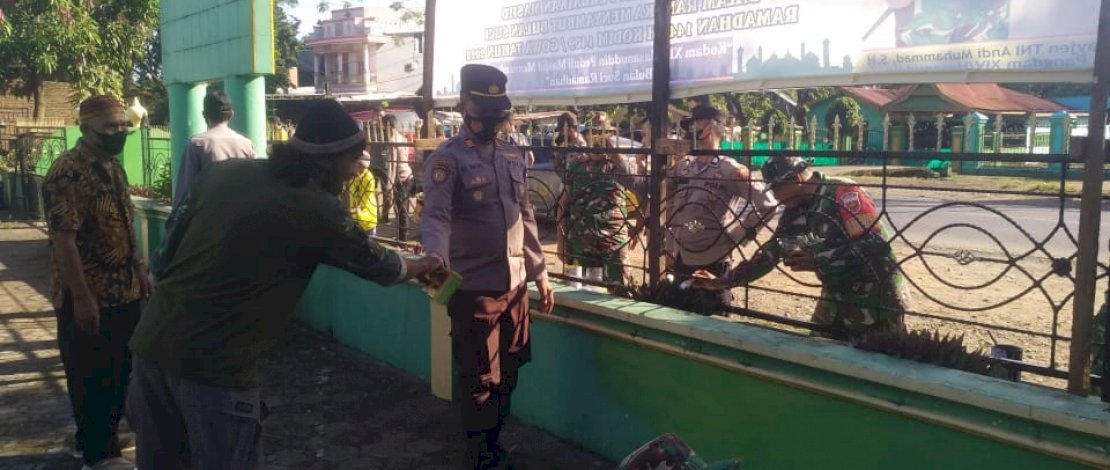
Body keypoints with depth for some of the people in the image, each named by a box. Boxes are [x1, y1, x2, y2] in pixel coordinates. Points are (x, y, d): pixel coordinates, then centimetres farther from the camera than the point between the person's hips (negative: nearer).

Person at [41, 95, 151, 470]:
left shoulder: (113, 166, 9)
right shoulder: (67, 173, -19)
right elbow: (63, 240, -22)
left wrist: (138, 269, 17)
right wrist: (82, 298, -23)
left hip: (123, 290, 9)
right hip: (88, 297, -9)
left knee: (118, 371, 17)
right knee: (91, 376, 5)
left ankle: (94, 439, 34)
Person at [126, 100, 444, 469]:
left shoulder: (224, 172, 6)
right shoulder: (317, 210, -9)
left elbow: (170, 243, 10)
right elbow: (377, 265, 5)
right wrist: (420, 266, 25)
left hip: (152, 341, 7)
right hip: (214, 364, -7)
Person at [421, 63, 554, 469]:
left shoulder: (513, 157, 10)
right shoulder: (446, 160, -10)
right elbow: (436, 216, -23)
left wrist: (539, 273, 14)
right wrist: (436, 257, -43)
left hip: (515, 285, 6)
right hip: (473, 288, -6)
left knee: (508, 373, 18)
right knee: (480, 380, 6)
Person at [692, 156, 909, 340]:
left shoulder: (844, 193, -18)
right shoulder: (794, 213, 5)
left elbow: (877, 245, -25)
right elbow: (769, 253, 13)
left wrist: (819, 262, -25)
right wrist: (723, 282, 10)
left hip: (876, 300, -7)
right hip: (835, 300, 7)